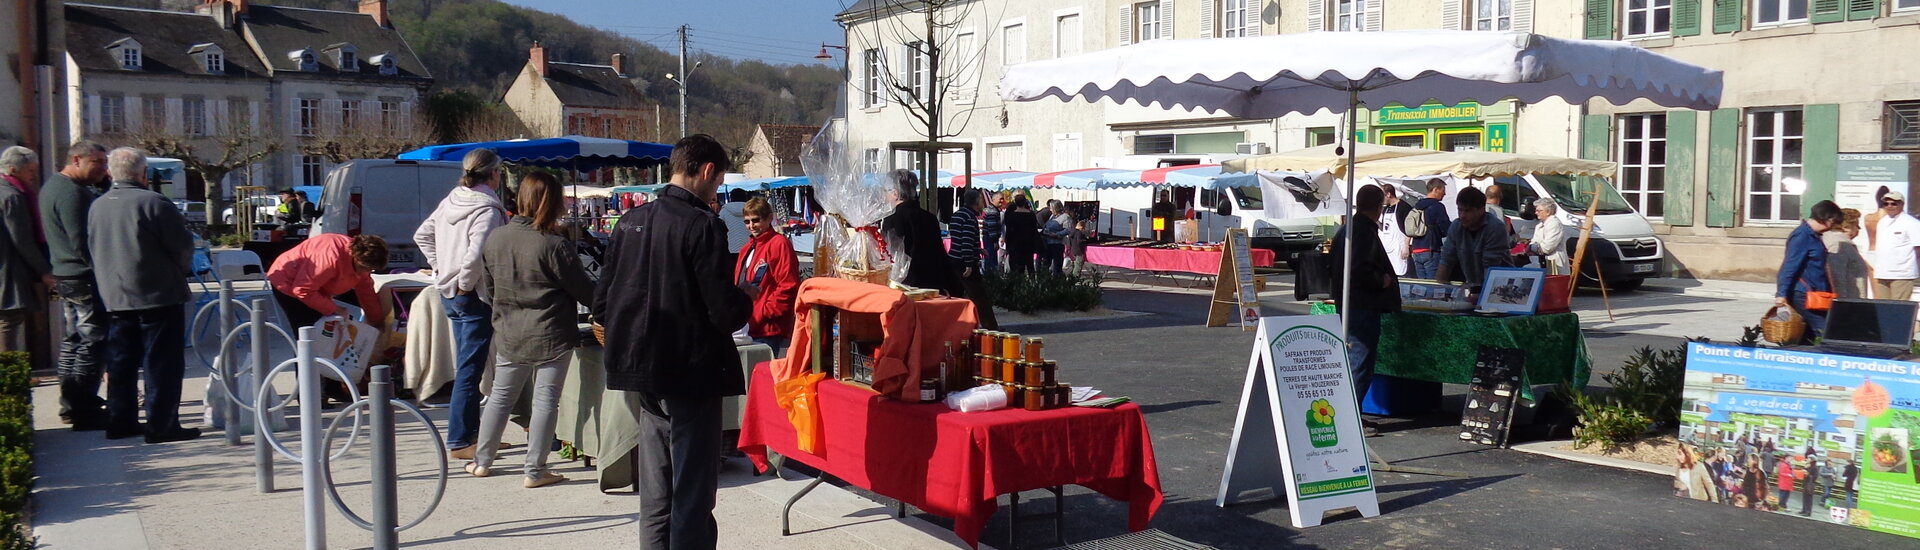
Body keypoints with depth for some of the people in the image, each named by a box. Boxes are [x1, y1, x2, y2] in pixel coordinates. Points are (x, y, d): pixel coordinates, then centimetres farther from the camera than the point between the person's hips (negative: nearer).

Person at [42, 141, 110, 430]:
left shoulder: (53, 186, 15)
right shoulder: (71, 192, -18)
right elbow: (81, 241, -23)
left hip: (64, 274, 11)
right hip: (84, 277, -11)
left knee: (74, 339, 18)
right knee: (92, 341, -9)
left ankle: (72, 403, 27)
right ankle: (85, 411, -8)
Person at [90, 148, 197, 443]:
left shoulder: (96, 207, 8)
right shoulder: (153, 203, -13)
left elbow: (94, 250, 18)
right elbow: (182, 246, -11)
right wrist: (181, 271, 9)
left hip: (114, 298, 7)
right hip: (159, 296, -7)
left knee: (120, 363, 14)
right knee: (162, 363, -3)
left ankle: (120, 421, 19)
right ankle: (162, 425, -4)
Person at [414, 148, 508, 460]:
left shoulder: (451, 201, 8)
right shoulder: (488, 210, -18)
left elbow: (422, 236, 18)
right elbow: (476, 255, -31)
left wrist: (441, 267, 16)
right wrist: (465, 284, -16)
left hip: (449, 293, 9)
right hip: (474, 296, -9)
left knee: (468, 367, 18)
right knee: (469, 371, -3)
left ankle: (472, 433, 28)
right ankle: (458, 443, 2)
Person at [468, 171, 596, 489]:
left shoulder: (494, 239, 0)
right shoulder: (554, 245, -17)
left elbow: (487, 290, 11)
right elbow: (584, 290, -11)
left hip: (508, 336, 5)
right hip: (551, 336, -5)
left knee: (501, 396, 19)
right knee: (545, 401, 3)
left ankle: (482, 461, 27)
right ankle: (534, 471, 6)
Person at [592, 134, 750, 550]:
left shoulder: (630, 221, 6)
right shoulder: (703, 226, -16)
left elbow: (602, 304, 9)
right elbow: (726, 311, -20)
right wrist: (745, 300, 1)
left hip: (643, 374, 7)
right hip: (691, 374, -7)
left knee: (655, 497, 16)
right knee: (693, 496, 0)